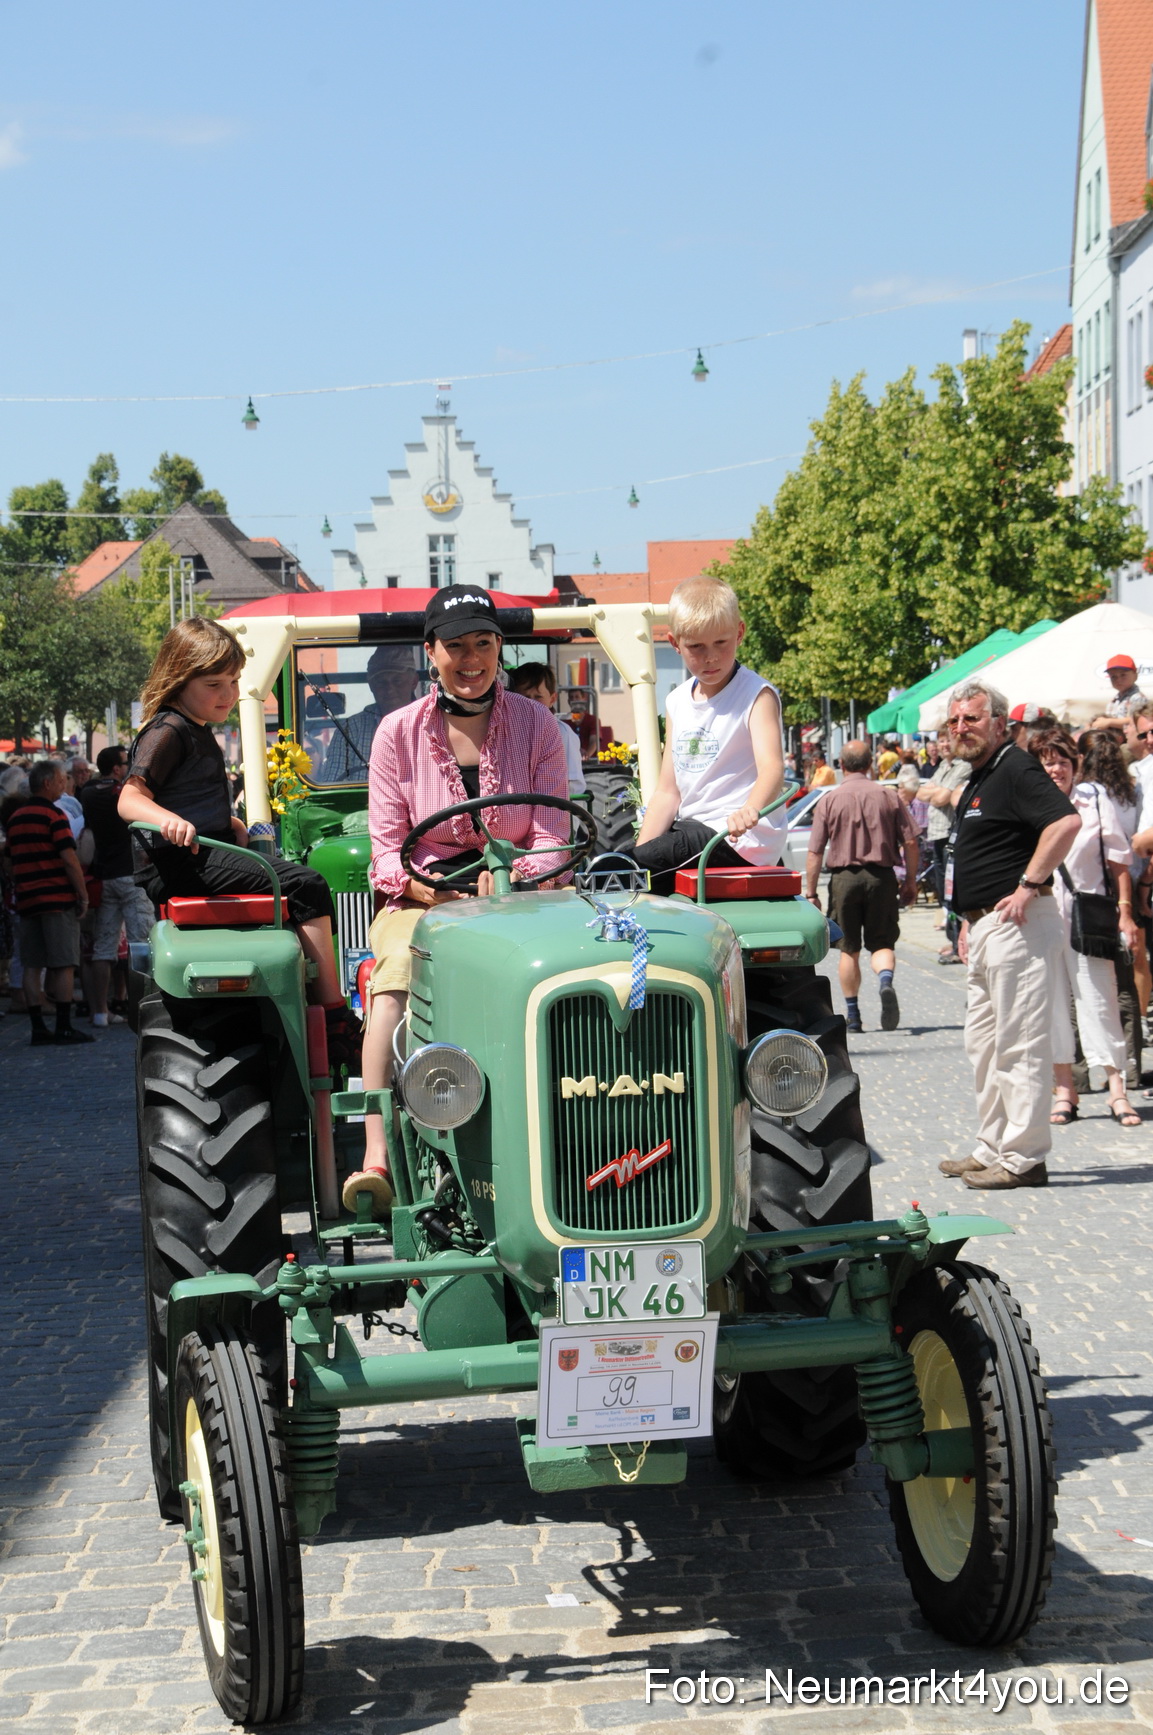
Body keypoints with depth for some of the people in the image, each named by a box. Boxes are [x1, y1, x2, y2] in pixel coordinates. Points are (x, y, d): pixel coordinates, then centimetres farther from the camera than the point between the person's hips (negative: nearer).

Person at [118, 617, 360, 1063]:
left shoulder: (199, 732, 21)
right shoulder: (167, 732, -10)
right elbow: (130, 799, -22)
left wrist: (225, 822, 23)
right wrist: (167, 819, -40)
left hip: (204, 858, 11)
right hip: (179, 864, -11)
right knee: (304, 885, -19)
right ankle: (336, 1022, -21)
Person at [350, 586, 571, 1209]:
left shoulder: (535, 725, 8)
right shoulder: (399, 733, 6)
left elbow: (552, 841, 4)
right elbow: (387, 851, 3)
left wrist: (510, 880, -17)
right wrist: (431, 890, -19)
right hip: (421, 898, 0)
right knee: (398, 968, -35)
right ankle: (377, 1158, -43)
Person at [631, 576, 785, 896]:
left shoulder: (757, 696, -7)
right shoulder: (677, 702, 13)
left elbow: (772, 768, -24)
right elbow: (668, 790, 13)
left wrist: (749, 810, -46)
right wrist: (641, 850, -1)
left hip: (738, 841, -8)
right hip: (689, 831, 8)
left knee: (620, 869, -21)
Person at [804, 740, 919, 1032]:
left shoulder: (829, 800, -1)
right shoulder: (889, 797, 2)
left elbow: (814, 853, -3)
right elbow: (910, 841, -1)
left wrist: (811, 893, 3)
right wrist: (911, 881, 9)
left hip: (844, 876, 0)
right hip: (881, 876, 0)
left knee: (849, 949, 10)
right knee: (882, 943, 8)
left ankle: (852, 1015, 12)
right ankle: (886, 982, -23)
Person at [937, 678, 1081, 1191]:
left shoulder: (1016, 769, -12)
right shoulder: (977, 781, 19)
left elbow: (1066, 821, -27)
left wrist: (1030, 885, -23)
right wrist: (970, 920, 23)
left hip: (1017, 924, -11)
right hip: (986, 926, 11)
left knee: (1019, 1044, -7)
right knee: (983, 1043, 16)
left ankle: (1023, 1157, -4)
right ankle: (993, 1148, 24)